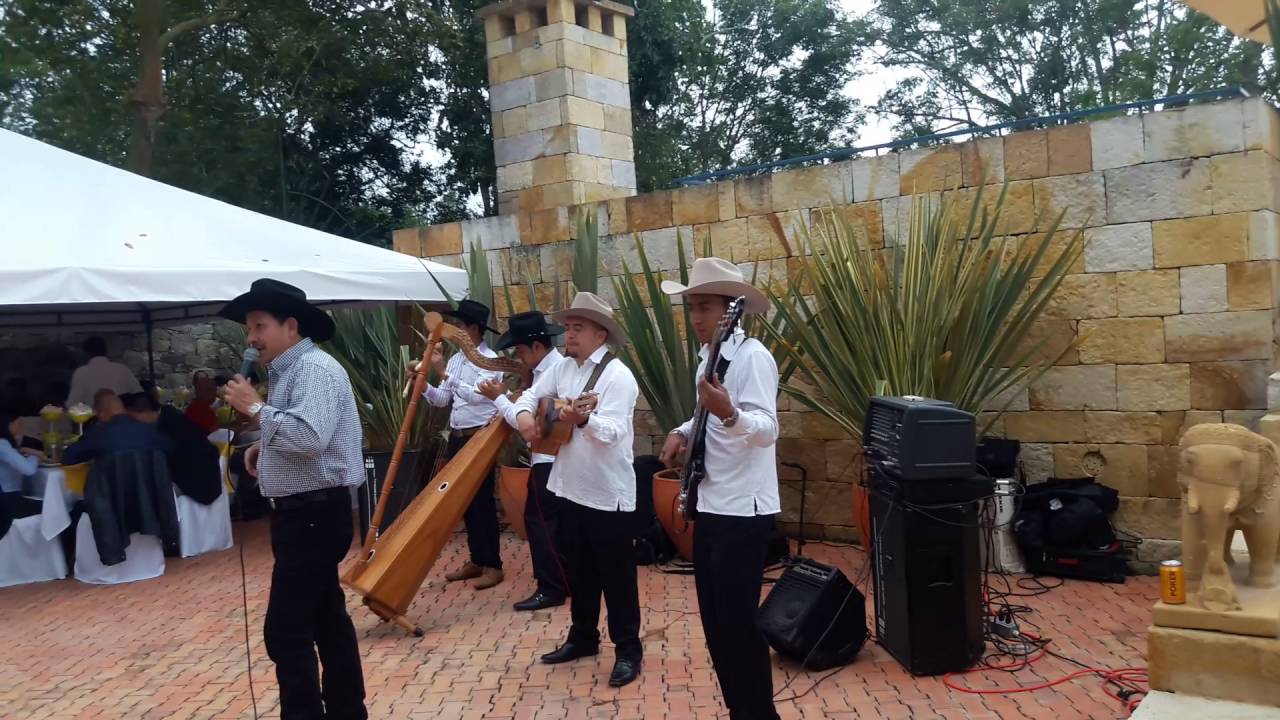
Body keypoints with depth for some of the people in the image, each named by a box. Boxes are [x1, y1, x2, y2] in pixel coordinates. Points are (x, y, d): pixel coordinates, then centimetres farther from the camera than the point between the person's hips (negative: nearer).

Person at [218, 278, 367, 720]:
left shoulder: (314, 368, -16)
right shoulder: (288, 371, 15)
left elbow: (310, 438, -29)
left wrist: (255, 408, -18)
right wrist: (264, 450, 5)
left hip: (314, 513, -10)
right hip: (304, 511, 10)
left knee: (286, 630, -7)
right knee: (327, 619, 16)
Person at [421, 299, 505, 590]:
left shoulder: (489, 359, -11)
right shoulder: (456, 359, 12)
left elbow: (476, 394, -25)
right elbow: (441, 399, 12)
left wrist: (444, 373, -27)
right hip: (457, 437, 8)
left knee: (482, 501, -3)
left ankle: (492, 565, 6)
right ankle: (476, 560, 22)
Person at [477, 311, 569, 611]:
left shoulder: (553, 372, -20)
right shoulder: (551, 367, 11)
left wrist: (498, 398, -10)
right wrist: (506, 396, 1)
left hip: (549, 460, -10)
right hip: (550, 456, 10)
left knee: (539, 520, -4)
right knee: (550, 520, 15)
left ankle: (550, 588, 3)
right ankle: (563, 580, 25)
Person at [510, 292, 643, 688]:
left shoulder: (618, 376, -16)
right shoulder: (563, 367, 7)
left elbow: (613, 431, -26)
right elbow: (531, 394, 17)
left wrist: (583, 420, -45)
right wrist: (524, 414, -6)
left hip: (608, 493, -7)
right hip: (570, 489, 7)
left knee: (616, 575, 3)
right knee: (578, 571, 19)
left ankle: (628, 650, 15)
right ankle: (583, 637, 34)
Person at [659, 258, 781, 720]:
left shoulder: (752, 356, -16)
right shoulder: (710, 356, 11)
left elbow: (767, 431, -28)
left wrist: (728, 413, -47)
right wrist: (684, 433, 7)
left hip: (743, 511, -9)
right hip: (710, 506, 9)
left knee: (738, 622, -5)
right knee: (715, 621, 16)